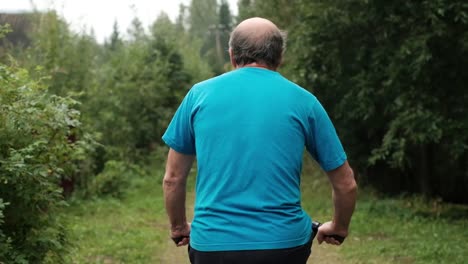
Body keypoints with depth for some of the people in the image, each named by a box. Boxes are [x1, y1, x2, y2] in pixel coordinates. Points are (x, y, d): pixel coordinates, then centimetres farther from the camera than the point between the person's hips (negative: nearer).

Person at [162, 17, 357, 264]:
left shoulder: (200, 94, 4)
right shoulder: (303, 101, 2)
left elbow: (173, 178, 9)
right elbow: (345, 184, 7)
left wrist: (179, 228, 25)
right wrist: (338, 229, 25)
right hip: (284, 243, 0)